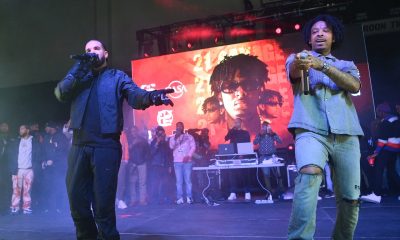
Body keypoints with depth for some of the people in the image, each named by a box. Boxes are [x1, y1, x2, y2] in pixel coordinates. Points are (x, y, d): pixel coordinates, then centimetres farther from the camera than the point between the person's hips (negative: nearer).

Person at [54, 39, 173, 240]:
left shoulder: (117, 77, 10)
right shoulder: (79, 78, 21)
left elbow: (135, 96, -7)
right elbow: (61, 93, 4)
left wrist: (151, 96, -30)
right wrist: (79, 69, -3)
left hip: (106, 146, -4)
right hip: (79, 146, 4)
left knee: (103, 203, 0)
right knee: (77, 201, 10)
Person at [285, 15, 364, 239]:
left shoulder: (347, 65, 22)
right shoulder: (298, 58, 17)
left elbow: (354, 86, -2)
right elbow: (293, 72, -9)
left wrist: (322, 65, -17)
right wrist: (300, 63, -35)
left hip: (346, 135, 3)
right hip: (311, 131, -3)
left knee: (350, 198, 5)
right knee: (309, 174, -32)